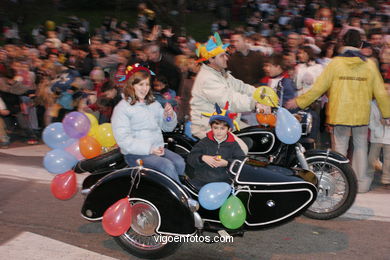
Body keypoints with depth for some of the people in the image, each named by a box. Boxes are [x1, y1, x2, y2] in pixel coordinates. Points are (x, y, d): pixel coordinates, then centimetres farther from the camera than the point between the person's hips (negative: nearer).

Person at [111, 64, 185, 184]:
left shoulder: (154, 104, 17)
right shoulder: (122, 108, -4)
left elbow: (167, 127, 21)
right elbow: (123, 139, -13)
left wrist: (170, 116, -2)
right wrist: (149, 149, -20)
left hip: (157, 149, 6)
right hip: (136, 154, -6)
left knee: (180, 162, -21)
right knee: (167, 165, -27)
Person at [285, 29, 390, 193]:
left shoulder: (335, 63, -7)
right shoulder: (370, 65, -1)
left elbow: (318, 88, -8)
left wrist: (299, 102, 2)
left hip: (340, 115, -2)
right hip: (362, 115, 2)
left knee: (340, 148, 7)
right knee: (360, 147, 15)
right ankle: (361, 183, 19)